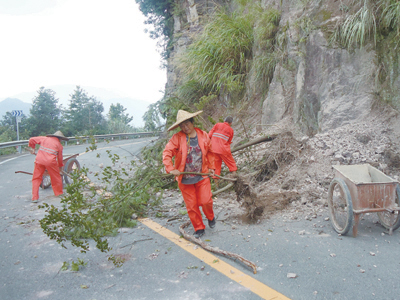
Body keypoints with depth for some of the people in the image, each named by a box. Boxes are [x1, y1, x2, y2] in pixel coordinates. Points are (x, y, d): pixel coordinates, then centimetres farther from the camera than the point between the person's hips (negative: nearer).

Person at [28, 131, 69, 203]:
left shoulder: (44, 138, 18)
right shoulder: (59, 145, 12)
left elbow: (32, 139, 19)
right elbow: (60, 157, 15)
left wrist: (32, 148, 34)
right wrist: (60, 166, 30)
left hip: (39, 160, 3)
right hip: (50, 161, -2)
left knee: (36, 178, 11)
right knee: (56, 178, 15)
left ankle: (35, 197, 5)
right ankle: (59, 194, 25)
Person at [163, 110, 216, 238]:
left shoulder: (203, 135, 0)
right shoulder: (177, 138, -9)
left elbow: (210, 152, 13)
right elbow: (167, 153, -16)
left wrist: (211, 167, 9)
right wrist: (170, 168, -27)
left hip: (202, 175, 1)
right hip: (184, 178, -1)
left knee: (205, 201, -4)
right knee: (191, 206, 6)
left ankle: (210, 217, 30)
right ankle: (199, 228, 25)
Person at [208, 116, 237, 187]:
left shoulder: (217, 125, 8)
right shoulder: (231, 130, 6)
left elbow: (210, 134, 5)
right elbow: (229, 142, 10)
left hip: (213, 149, 3)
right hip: (223, 149, -3)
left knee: (216, 165, 11)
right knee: (231, 163, 11)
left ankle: (215, 180, 12)